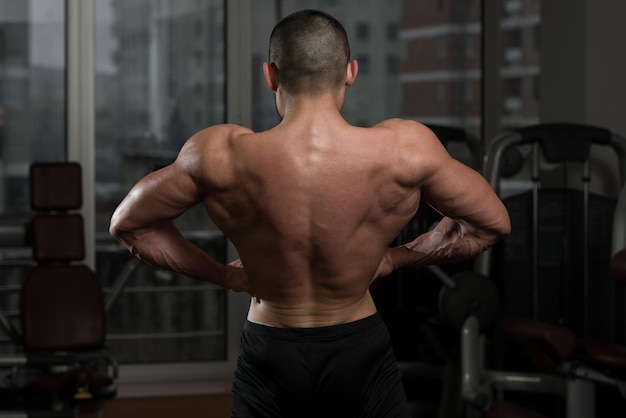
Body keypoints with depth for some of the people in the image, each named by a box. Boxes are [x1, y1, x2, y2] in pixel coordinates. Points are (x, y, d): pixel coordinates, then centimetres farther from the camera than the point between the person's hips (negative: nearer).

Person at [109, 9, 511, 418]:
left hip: (270, 359, 0)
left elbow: (129, 223, -2)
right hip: (361, 357, 0)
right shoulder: (405, 149, -19)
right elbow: (492, 223, -3)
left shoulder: (221, 156, -18)